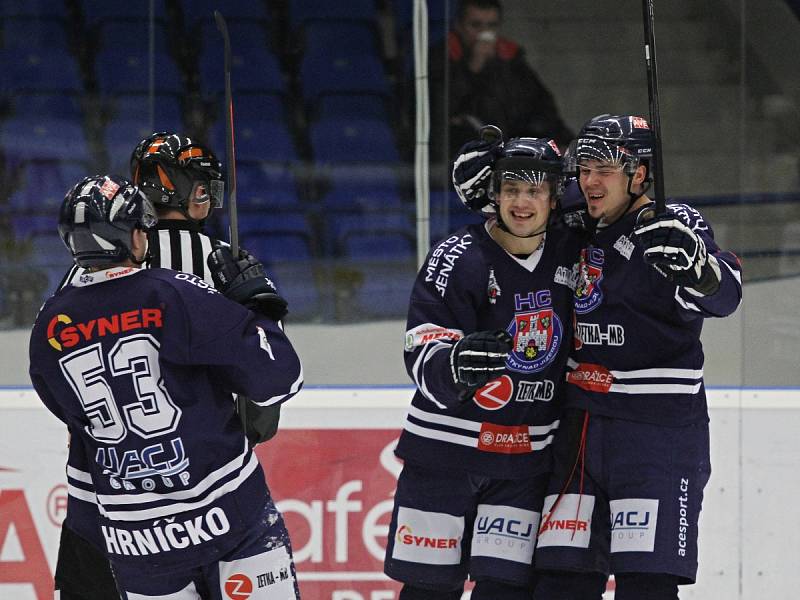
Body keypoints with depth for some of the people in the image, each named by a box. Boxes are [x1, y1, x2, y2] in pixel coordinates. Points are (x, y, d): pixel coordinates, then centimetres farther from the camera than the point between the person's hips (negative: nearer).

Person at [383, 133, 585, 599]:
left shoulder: (570, 254, 0)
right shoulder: (457, 259, -13)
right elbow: (425, 361, -22)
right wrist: (457, 363, -40)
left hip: (526, 455, 3)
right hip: (446, 447, -3)